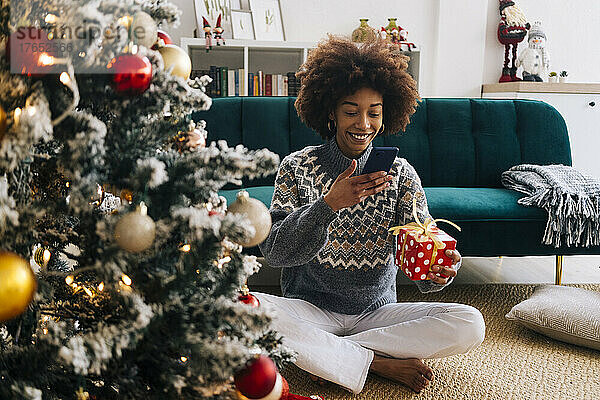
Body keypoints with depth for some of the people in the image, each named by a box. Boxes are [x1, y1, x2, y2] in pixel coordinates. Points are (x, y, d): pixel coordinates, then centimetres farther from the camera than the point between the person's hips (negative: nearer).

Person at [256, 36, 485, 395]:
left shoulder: (400, 173, 2)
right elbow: (275, 252, -13)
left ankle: (323, 352, -17)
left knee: (470, 324, -20)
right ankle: (380, 364, -19)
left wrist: (439, 270, -33)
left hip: (377, 310, 2)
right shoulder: (297, 168, -2)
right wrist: (329, 204, -28)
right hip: (311, 308, -1)